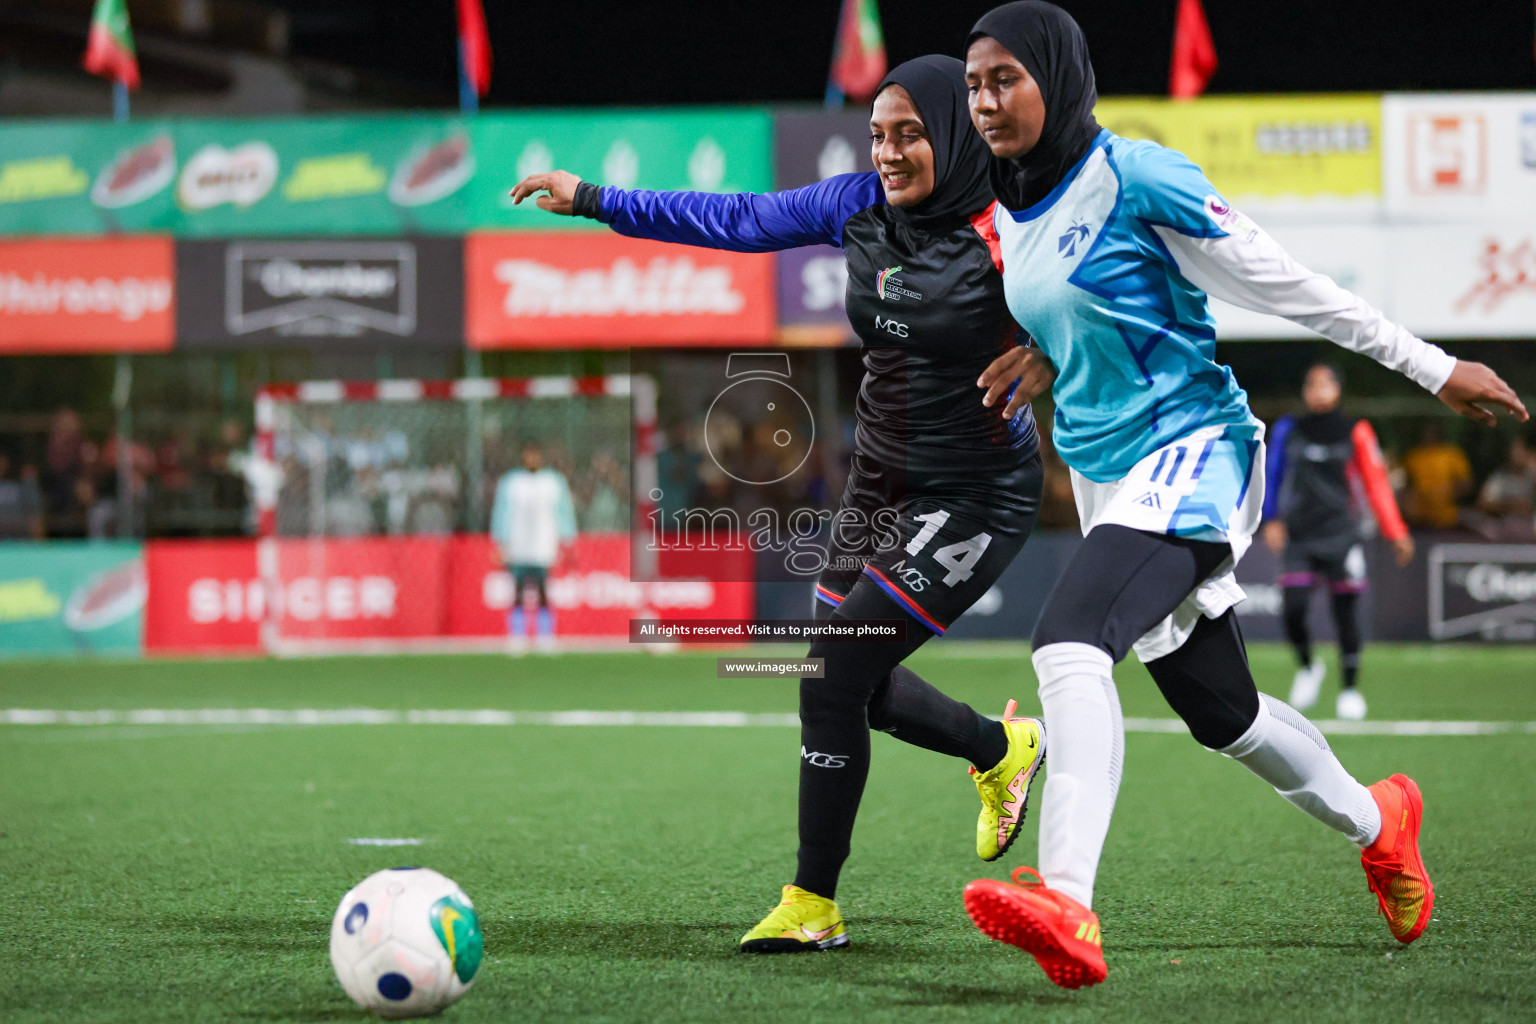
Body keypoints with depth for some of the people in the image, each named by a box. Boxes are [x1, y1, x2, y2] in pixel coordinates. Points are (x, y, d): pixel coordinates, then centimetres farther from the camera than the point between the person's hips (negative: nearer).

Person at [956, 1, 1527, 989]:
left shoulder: (1136, 178, -15)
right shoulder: (1011, 213, 8)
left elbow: (1283, 282, -11)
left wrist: (1431, 366, -7)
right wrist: (1034, 360, 10)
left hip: (1190, 453, -8)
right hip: (1105, 475, 8)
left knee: (1071, 640, -31)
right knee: (1221, 713, 18)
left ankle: (1066, 902, -42)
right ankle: (1375, 821, 44)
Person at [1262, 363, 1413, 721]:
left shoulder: (1355, 432, 4)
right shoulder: (1288, 430, 8)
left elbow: (1376, 485, 6)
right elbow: (1273, 477, 14)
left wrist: (1396, 532, 3)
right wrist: (1272, 520, 3)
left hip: (1340, 536, -1)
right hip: (1298, 538, 1)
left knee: (1345, 612, -1)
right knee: (1294, 609, -12)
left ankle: (1350, 688, 13)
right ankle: (1307, 667, 16)